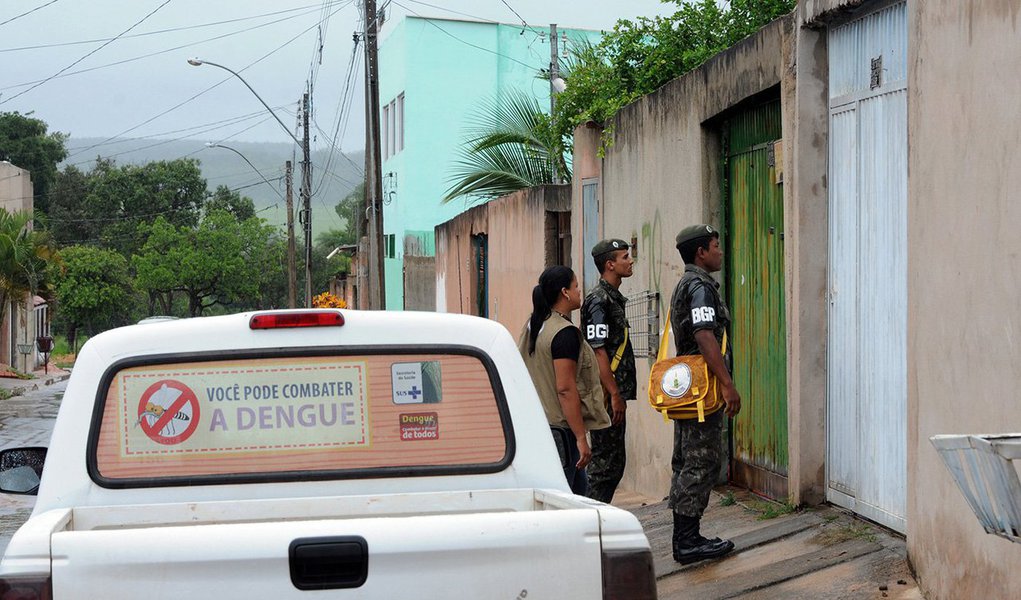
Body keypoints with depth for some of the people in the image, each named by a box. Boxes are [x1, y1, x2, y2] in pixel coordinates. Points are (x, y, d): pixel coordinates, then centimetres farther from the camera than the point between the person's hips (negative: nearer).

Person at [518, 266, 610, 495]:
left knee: (579, 487, 19)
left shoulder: (533, 325, 12)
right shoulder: (565, 333, -17)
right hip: (559, 427, -10)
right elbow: (565, 389, -22)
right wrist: (581, 437, -20)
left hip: (534, 422, 10)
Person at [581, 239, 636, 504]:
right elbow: (598, 351, -19)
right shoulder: (599, 300, -13)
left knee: (613, 462, 13)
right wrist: (614, 395, -20)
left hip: (614, 394, 10)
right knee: (605, 463, -7)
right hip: (607, 395, -10)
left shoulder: (614, 297, 18)